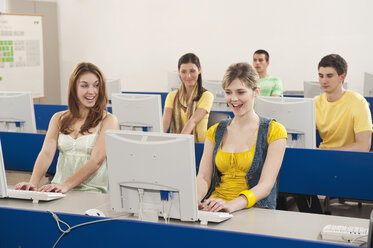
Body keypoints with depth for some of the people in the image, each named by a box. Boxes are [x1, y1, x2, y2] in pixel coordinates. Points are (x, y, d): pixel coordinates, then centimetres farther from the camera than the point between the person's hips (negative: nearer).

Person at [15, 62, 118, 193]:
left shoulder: (108, 120, 1)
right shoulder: (59, 118, 16)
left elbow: (96, 160, -11)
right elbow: (46, 153, 2)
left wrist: (66, 185, -24)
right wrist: (33, 182, -17)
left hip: (91, 192, -3)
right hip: (58, 192, 3)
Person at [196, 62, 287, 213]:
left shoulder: (274, 131, 1)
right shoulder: (215, 132, 16)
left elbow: (266, 184, -10)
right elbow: (203, 177, 6)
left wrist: (231, 205, -28)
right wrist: (194, 200, -18)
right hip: (214, 209, 4)